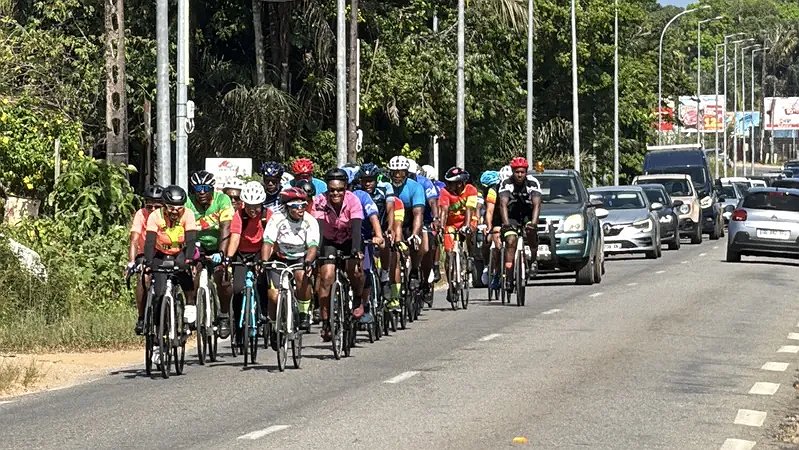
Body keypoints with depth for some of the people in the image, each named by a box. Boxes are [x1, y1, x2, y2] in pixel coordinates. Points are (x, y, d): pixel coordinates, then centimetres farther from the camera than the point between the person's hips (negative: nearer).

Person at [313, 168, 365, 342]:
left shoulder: (353, 200, -24)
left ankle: (357, 300, 3)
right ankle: (325, 322, -9)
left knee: (354, 268, -28)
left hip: (349, 241, 0)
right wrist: (316, 252, -44)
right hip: (329, 241, 0)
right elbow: (318, 228, -31)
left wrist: (356, 250, -50)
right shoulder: (320, 202, -22)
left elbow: (356, 227, -35)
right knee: (326, 276, -18)